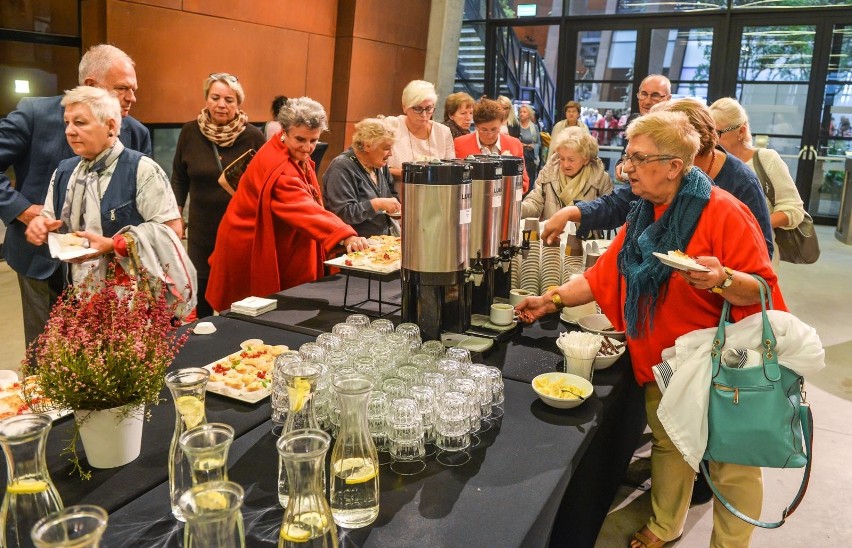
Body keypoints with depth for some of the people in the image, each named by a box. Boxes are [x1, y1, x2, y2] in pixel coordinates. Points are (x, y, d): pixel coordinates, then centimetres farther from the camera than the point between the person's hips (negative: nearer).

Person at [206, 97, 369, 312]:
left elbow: (307, 205, 13)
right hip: (251, 252, -9)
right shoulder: (279, 169, -28)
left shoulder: (298, 157, 3)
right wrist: (346, 236, -54)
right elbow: (306, 210, -42)